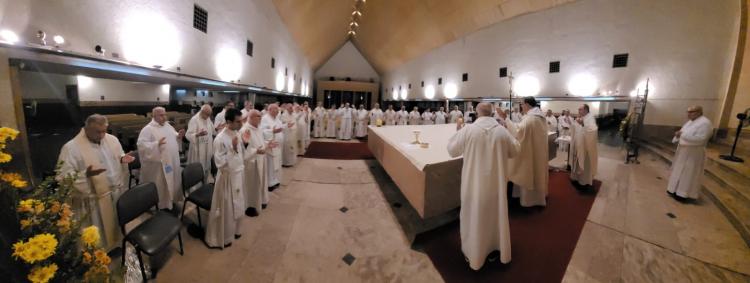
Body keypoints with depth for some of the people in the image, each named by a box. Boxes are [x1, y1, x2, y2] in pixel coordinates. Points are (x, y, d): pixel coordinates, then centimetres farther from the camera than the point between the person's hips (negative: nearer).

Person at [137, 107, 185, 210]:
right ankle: (161, 206, 19)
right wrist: (157, 144, -34)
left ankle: (168, 203, 37)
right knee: (160, 189, 4)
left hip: (172, 162, 8)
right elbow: (141, 145, -21)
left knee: (171, 185, 20)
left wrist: (178, 136, -1)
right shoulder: (148, 129, -14)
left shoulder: (168, 126, 9)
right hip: (158, 166, -7)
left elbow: (173, 138, 21)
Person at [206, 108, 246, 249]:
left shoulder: (237, 135, 2)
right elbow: (220, 163, -23)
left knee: (237, 206, 22)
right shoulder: (220, 139, -22)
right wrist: (232, 149, -29)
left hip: (239, 175, 8)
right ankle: (222, 237, 27)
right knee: (226, 209, 8)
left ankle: (233, 230, 42)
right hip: (227, 178, -8)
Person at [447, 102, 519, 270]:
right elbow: (514, 151, 8)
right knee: (495, 214, 20)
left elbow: (452, 150, -5)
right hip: (496, 183, 3)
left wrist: (458, 131, 9)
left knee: (474, 216, 12)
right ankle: (493, 250, 36)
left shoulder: (468, 130, -15)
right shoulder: (502, 131, -6)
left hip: (474, 182, -2)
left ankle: (473, 254, 27)